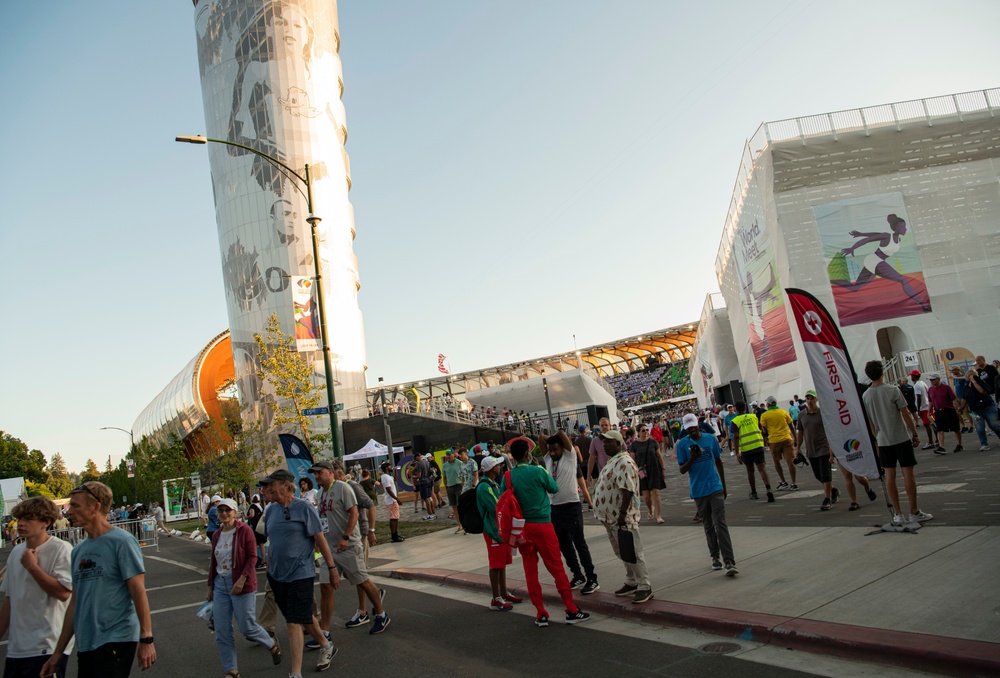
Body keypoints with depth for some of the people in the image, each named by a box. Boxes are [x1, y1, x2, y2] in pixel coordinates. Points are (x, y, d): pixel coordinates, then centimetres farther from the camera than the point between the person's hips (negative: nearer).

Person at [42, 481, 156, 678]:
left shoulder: (121, 542, -9)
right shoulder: (78, 550, 11)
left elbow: (138, 591, -12)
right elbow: (75, 603, 17)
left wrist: (146, 639, -16)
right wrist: (58, 652, 17)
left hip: (115, 640, -7)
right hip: (85, 645, 7)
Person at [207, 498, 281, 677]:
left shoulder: (244, 530, -9)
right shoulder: (216, 535, 9)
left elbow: (252, 557, -12)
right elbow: (213, 562, 17)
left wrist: (243, 579, -22)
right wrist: (210, 586, 17)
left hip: (241, 584, -6)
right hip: (220, 585, 6)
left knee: (247, 626, -1)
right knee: (221, 631, 4)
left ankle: (272, 645, 28)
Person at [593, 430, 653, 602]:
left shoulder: (624, 462, -18)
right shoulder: (612, 461, 15)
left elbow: (628, 490, -25)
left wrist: (623, 514, -27)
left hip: (621, 517, -10)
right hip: (611, 516, 10)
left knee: (633, 554, -2)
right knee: (623, 553, 19)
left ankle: (644, 587, 6)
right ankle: (632, 582, 30)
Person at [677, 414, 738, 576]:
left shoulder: (711, 439, 1)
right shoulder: (682, 444, -3)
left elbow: (718, 462, 12)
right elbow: (682, 470, -3)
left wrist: (724, 487, 15)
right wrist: (692, 458, -22)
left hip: (715, 488, 0)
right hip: (699, 491, 1)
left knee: (721, 524, -9)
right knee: (708, 526, 12)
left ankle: (729, 562, -13)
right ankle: (715, 557, 27)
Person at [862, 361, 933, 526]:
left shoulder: (865, 396, 0)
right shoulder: (892, 391, -11)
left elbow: (870, 422, 7)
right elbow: (906, 414, -8)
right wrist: (915, 434, 2)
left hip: (883, 442, 3)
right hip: (901, 438, -3)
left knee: (890, 477, 6)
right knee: (908, 474, 3)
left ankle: (898, 514, 9)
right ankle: (914, 512, 8)